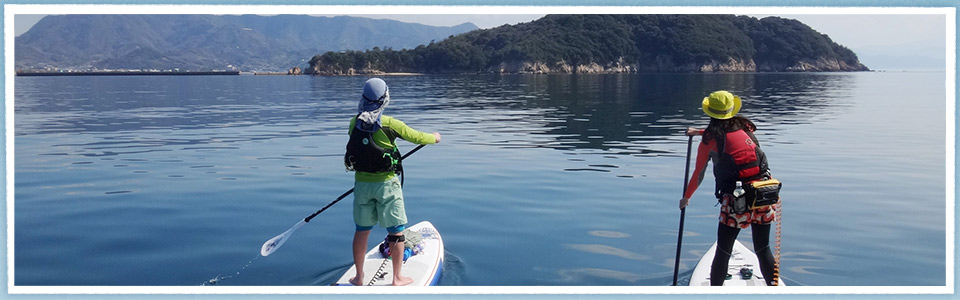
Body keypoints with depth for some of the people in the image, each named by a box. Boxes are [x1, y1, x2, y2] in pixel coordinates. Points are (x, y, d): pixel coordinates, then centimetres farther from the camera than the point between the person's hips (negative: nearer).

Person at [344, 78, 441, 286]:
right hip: (387, 184, -4)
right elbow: (416, 137, -3)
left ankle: (359, 278, 23)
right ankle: (397, 278, 15)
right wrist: (434, 138, 18)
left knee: (362, 230, 15)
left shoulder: (354, 123, 0)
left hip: (361, 183, 5)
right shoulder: (390, 124, -14)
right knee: (396, 231, 8)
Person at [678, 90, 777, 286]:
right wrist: (699, 132, 46)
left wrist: (686, 198, 23)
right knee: (763, 250, 15)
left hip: (735, 200, -4)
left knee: (723, 252, 7)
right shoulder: (743, 126, 11)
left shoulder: (709, 139, -1)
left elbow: (698, 175, 8)